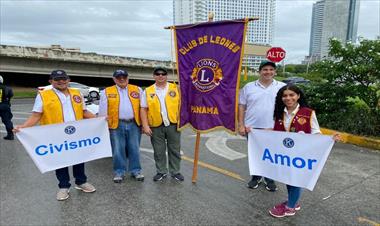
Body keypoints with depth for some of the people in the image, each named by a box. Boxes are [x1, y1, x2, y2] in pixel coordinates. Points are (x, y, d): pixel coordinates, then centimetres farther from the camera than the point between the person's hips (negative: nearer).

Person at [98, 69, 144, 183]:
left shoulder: (137, 90, 8)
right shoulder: (106, 92, 6)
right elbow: (103, 111, 5)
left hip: (134, 124, 1)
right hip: (116, 125, -1)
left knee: (134, 149, 8)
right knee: (118, 150, 5)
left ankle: (136, 170, 21)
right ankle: (119, 172, 19)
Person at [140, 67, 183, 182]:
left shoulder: (175, 88, 5)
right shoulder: (148, 91, 5)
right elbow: (143, 109, 3)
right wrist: (145, 126, -5)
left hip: (173, 125, 0)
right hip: (156, 126, 0)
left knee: (174, 150, 9)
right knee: (159, 151, 10)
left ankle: (175, 172, 24)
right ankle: (161, 172, 26)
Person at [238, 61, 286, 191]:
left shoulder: (283, 87, 2)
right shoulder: (249, 87, 3)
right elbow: (241, 107, 4)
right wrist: (241, 125, -3)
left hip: (274, 129, 0)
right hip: (252, 128, 1)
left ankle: (270, 179, 30)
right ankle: (255, 177, 32)